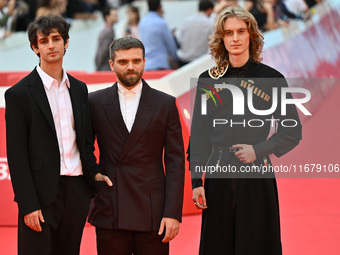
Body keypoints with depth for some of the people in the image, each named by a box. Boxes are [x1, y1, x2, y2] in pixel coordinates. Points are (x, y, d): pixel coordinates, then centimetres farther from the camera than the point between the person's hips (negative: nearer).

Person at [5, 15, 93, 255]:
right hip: (42, 193, -5)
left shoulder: (79, 88, 13)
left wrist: (93, 189, 10)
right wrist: (28, 205, -14)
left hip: (77, 190, 5)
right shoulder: (19, 93, -5)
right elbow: (16, 155, -8)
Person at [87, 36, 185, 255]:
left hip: (153, 211, -1)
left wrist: (173, 212, -6)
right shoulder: (95, 102, 6)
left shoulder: (165, 104, 4)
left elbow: (175, 162, 1)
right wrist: (93, 172, 0)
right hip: (110, 214, 1)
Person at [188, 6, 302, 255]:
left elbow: (292, 132, 2)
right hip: (219, 177, 2)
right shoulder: (209, 80, 6)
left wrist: (259, 150, -12)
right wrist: (196, 180, 2)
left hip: (256, 174, -2)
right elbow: (198, 134, 8)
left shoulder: (272, 78, 0)